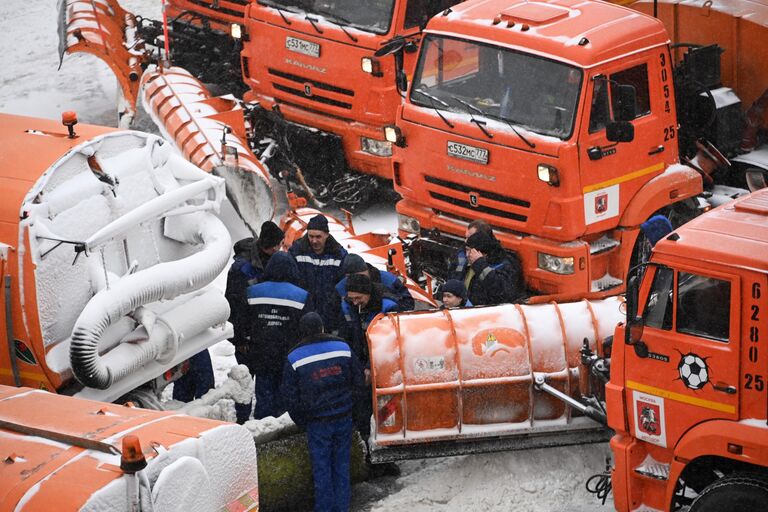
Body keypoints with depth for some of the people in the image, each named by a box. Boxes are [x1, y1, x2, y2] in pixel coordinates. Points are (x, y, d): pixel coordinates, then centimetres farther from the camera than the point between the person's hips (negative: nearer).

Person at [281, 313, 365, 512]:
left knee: (322, 468, 6)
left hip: (317, 422, -2)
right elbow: (358, 382, 6)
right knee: (341, 466, 12)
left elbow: (289, 396, -3)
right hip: (344, 418, 2)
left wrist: (301, 420, 9)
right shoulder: (343, 348, -1)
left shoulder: (294, 359, -6)